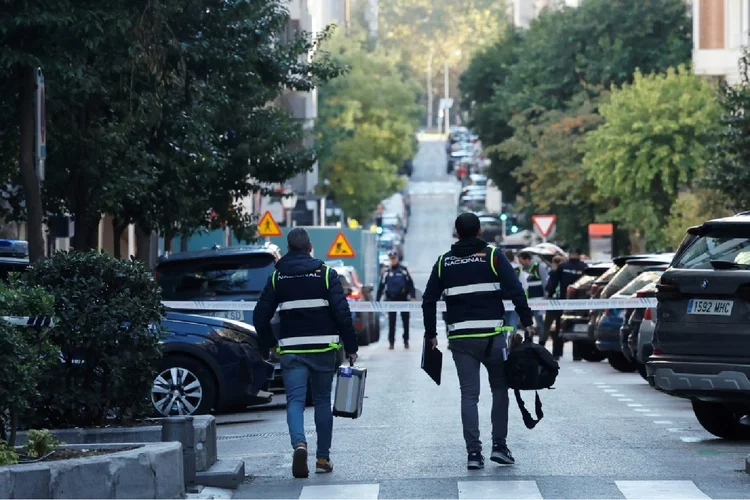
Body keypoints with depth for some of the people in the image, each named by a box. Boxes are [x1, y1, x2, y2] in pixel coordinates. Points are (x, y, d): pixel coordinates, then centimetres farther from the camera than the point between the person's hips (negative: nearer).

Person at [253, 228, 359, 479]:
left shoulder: (277, 277, 5)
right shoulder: (326, 274, -2)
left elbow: (260, 316, 4)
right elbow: (342, 314, -8)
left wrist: (270, 344, 19)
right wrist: (350, 347, -1)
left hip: (291, 351, 0)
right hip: (323, 349, 0)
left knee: (295, 400, -3)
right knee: (322, 401, 12)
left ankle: (299, 443, -31)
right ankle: (323, 458, 13)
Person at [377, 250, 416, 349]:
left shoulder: (403, 270, 1)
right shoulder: (387, 272, 6)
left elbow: (410, 284, -1)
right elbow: (381, 287, 7)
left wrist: (413, 296, -10)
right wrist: (377, 300, 3)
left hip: (403, 299, -1)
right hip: (391, 300, 1)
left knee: (405, 321, 6)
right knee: (391, 322, 1)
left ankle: (406, 340, 17)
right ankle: (391, 342, 6)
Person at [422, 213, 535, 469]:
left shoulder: (444, 262, 9)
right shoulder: (492, 256, -1)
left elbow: (428, 300, 9)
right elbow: (516, 291, -10)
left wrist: (430, 334, 16)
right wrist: (527, 322, -5)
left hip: (460, 339, 2)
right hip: (492, 335, -2)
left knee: (469, 395, 5)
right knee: (500, 389, 12)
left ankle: (473, 452, -2)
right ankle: (499, 446, 6)